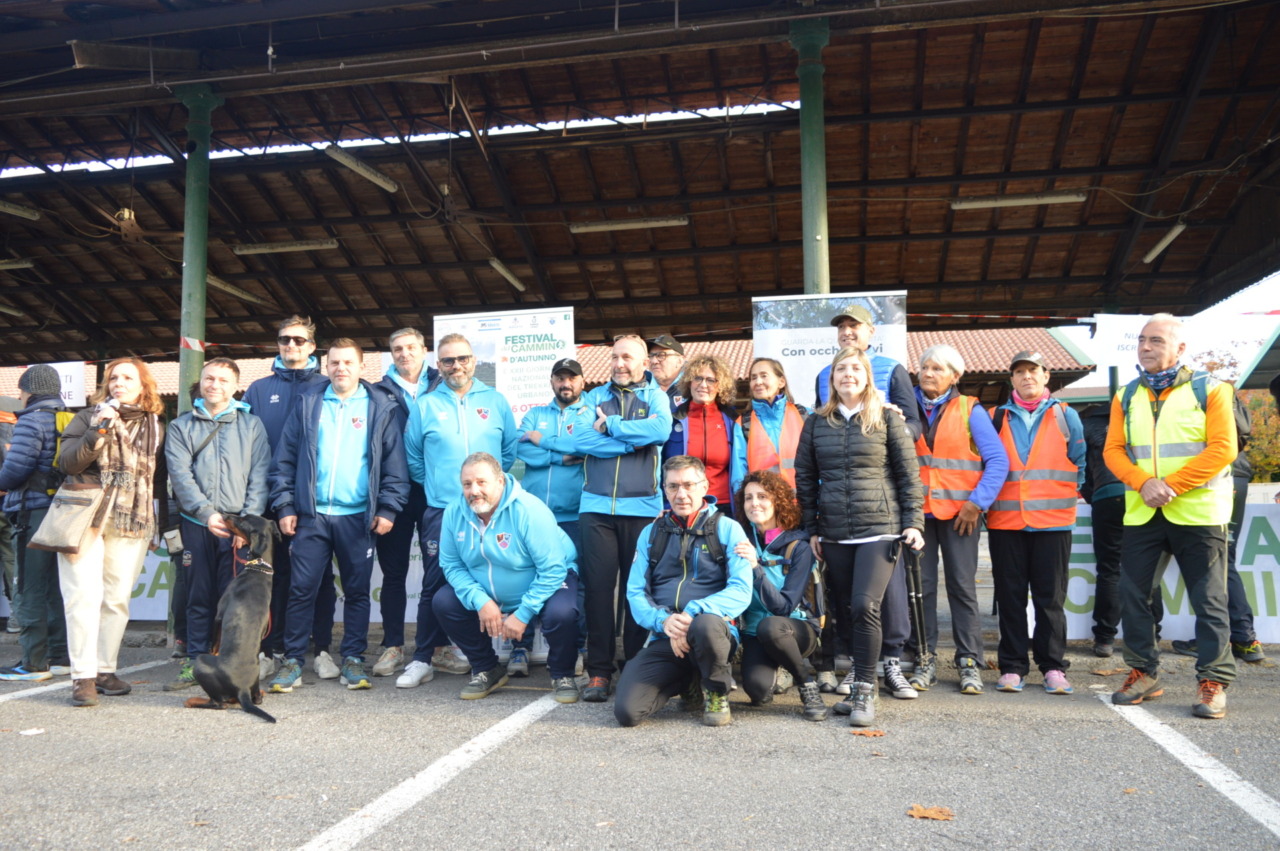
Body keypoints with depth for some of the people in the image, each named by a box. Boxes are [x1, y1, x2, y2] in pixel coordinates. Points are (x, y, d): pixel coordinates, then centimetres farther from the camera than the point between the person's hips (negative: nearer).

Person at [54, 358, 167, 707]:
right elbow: (66, 463, -5)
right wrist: (98, 433, -18)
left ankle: (105, 670, 12)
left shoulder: (155, 428, 13)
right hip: (85, 520, -2)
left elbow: (161, 481, 16)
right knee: (85, 596, -8)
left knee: (117, 600, 3)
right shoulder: (89, 417, 7)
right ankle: (83, 676, -5)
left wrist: (167, 524, 12)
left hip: (132, 526, 2)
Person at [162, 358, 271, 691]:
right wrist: (207, 513, -13)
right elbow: (180, 475, 0)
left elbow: (259, 476, 2)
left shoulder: (252, 425, 10)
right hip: (196, 524, 1)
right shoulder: (181, 426, 12)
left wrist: (248, 520, -9)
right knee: (199, 597, 6)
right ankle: (195, 663, 15)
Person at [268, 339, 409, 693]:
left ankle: (353, 660, 15)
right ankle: (293, 660, 11)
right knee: (302, 588, 1)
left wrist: (387, 508, -6)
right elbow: (284, 459, 8)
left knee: (357, 590, 5)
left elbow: (395, 464, 2)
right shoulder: (308, 405, 10)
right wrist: (285, 506, 0)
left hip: (358, 517, -1)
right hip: (311, 515, 1)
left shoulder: (381, 408, 6)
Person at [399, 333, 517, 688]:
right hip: (440, 509, -1)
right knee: (434, 583, -3)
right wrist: (434, 484, 10)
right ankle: (423, 658, 6)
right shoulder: (424, 405, 5)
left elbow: (510, 449, 12)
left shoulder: (496, 401, 7)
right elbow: (413, 456, 12)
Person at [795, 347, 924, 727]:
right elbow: (805, 478, 12)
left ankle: (865, 691, -3)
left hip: (879, 528, -3)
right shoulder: (817, 423, 10)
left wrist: (913, 522, -3)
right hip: (834, 534, 4)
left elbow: (908, 474, 3)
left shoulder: (887, 420, 3)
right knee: (847, 610, 6)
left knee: (865, 605, -14)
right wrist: (811, 529, 9)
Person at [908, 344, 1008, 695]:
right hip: (917, 510, 2)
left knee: (962, 587, 0)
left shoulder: (970, 410, 2)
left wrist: (977, 502, -10)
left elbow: (998, 460, -2)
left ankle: (970, 663, 9)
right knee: (920, 586, 2)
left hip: (960, 512, -2)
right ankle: (924, 661, 11)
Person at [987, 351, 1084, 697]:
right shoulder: (997, 418, 11)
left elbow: (1079, 463, 12)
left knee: (1051, 597, 3)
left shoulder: (1066, 416, 8)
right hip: (1005, 521, 1)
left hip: (1053, 521, -1)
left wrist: (1067, 496, 8)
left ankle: (1053, 666, 13)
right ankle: (1012, 667, 11)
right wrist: (986, 501, 6)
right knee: (1010, 597, 4)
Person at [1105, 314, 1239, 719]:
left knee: (1209, 601, 1)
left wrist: (1172, 485, -16)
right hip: (1141, 513, 4)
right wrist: (1144, 483, -13)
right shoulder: (1126, 397, 12)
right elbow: (1113, 451, 5)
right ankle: (1144, 672, 19)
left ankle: (1213, 681, 11)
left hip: (1197, 512, -4)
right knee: (1133, 594, 6)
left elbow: (1222, 448, -9)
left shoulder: (1209, 390, 0)